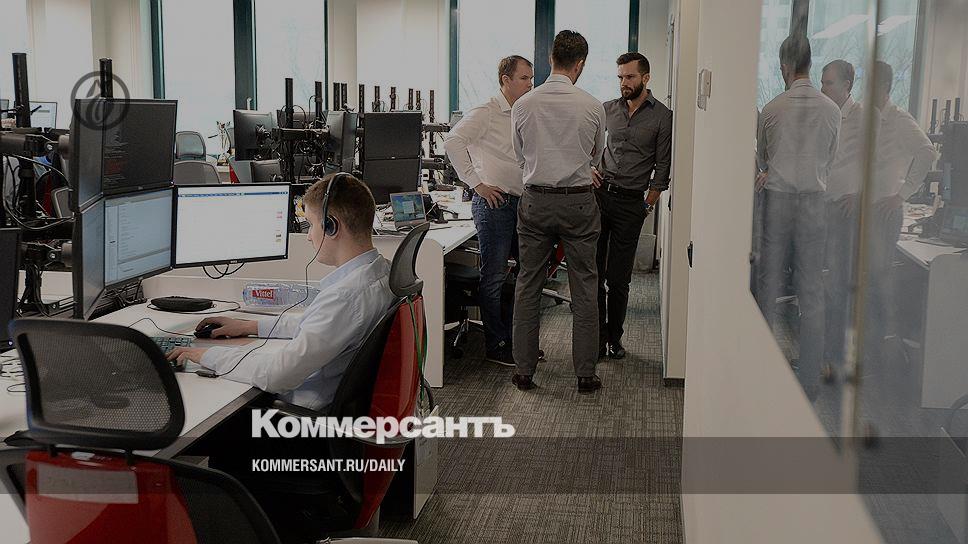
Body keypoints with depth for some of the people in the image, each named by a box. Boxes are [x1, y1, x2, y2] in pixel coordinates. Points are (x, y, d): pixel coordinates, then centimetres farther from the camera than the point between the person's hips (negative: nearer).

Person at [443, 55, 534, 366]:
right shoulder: (486, 114, -9)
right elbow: (452, 141, -20)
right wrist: (476, 183, -19)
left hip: (520, 202, 8)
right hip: (494, 201, -8)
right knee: (494, 277, -2)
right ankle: (495, 348, 7)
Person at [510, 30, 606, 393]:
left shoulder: (522, 106, -2)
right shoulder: (593, 107, -6)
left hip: (535, 201, 1)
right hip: (579, 202, -1)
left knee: (528, 286, 10)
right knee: (584, 289, 7)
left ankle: (524, 370, 15)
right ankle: (586, 374, 11)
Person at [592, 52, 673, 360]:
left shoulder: (662, 117, 0)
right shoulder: (608, 109, 10)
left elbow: (662, 167, 1)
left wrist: (648, 207, -2)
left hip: (631, 201, -3)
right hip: (599, 194, 3)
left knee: (618, 278, 1)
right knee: (593, 273, 1)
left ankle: (614, 338, 16)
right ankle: (596, 338, 10)